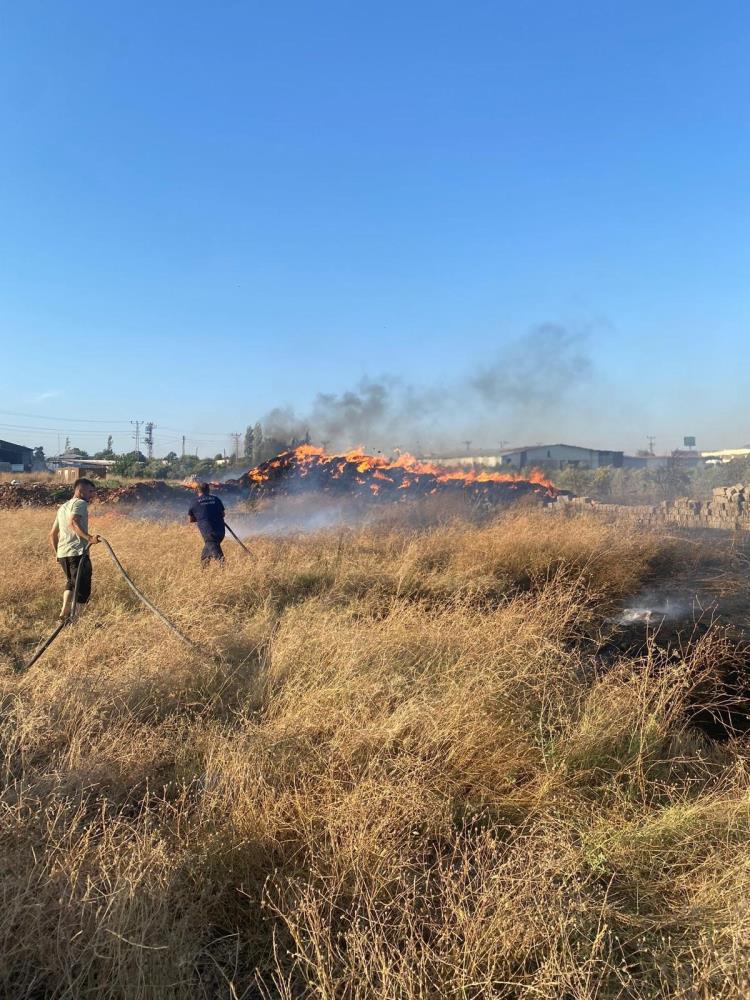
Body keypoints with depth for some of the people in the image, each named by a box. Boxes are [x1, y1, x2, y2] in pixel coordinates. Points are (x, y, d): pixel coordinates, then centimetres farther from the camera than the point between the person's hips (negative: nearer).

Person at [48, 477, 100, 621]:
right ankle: (67, 615, -12)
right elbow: (73, 522, -24)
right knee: (82, 590, -4)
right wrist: (89, 538, -34)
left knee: (71, 583, 27)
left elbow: (52, 535, 27)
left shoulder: (62, 507, 24)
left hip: (62, 554, 9)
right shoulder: (80, 503, -3)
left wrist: (57, 553, 32)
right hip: (78, 552, -9)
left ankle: (64, 613, 24)